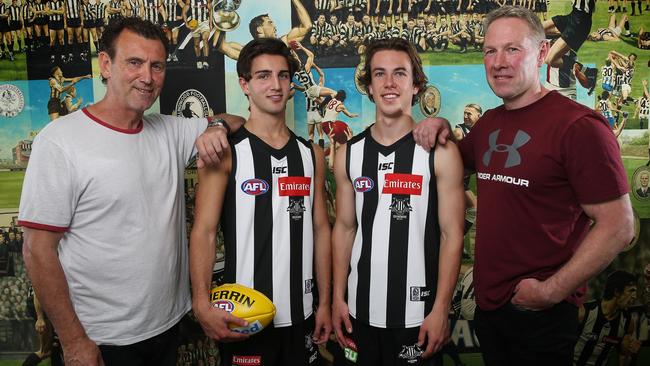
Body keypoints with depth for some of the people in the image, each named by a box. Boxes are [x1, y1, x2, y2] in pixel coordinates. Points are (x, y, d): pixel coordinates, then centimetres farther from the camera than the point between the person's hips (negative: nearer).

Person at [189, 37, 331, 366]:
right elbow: (203, 232, -13)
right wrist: (202, 304, -26)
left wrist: (324, 302, 6)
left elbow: (321, 230, 8)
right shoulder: (225, 152, -8)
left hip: (301, 314, 4)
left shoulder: (311, 154, 5)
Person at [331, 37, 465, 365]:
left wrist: (441, 310, -10)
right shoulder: (348, 154, 2)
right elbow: (344, 228, 6)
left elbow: (452, 236, -7)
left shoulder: (440, 153, -7)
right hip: (361, 312, 3)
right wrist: (338, 298, 3)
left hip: (418, 316, -3)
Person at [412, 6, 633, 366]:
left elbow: (618, 226, -17)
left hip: (539, 313, -7)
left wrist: (551, 291, -16)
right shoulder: (488, 123, 6)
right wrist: (439, 129, 2)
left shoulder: (578, 126, -16)